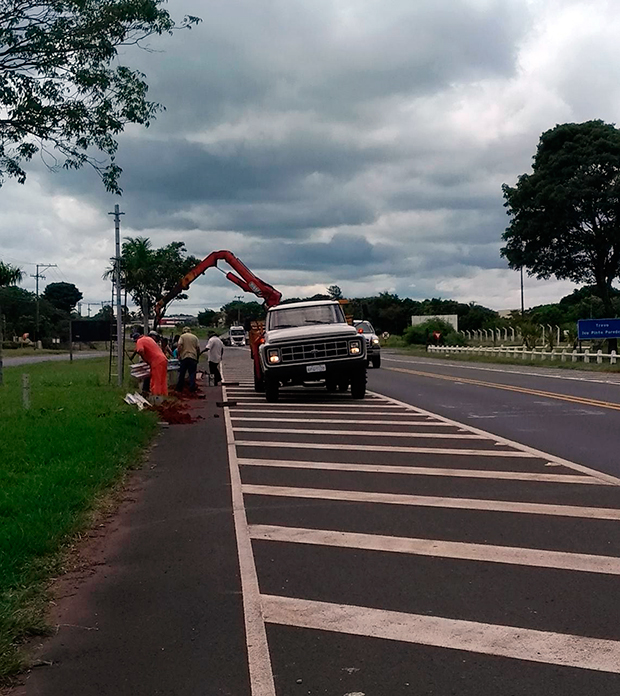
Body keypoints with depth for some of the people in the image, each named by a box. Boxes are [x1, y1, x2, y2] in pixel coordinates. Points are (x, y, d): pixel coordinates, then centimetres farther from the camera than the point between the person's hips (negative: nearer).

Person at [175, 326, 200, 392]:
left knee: (182, 373, 8)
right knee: (192, 373, 4)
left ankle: (179, 388, 12)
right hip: (193, 357, 1)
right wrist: (198, 357, 17)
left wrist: (178, 355, -2)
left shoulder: (182, 336, 3)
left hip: (184, 357, -1)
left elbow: (179, 346, -10)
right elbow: (198, 348, 7)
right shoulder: (195, 337, 11)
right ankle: (192, 388, -2)